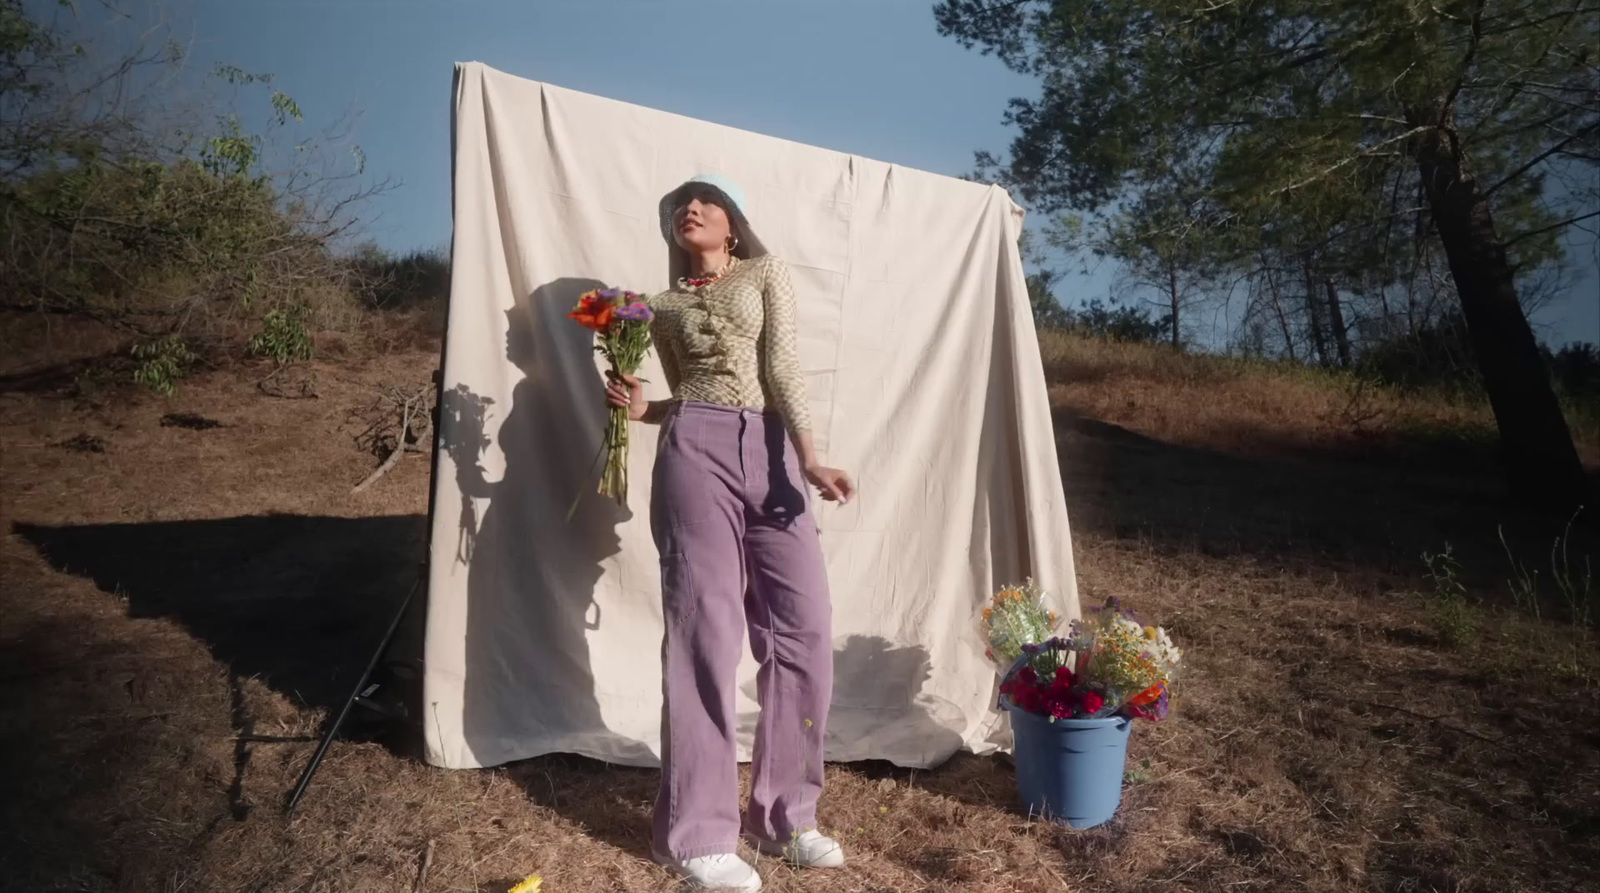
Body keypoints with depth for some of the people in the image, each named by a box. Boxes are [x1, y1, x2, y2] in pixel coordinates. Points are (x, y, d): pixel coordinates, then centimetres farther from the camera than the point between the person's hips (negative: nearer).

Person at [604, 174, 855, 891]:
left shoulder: (765, 273, 14)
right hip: (697, 450, -1)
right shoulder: (663, 306, 18)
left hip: (769, 452, 1)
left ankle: (783, 812, 12)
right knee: (706, 631, -5)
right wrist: (640, 408, -2)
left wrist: (808, 457, -12)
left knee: (804, 627, -4)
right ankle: (697, 833, 3)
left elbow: (781, 366, 0)